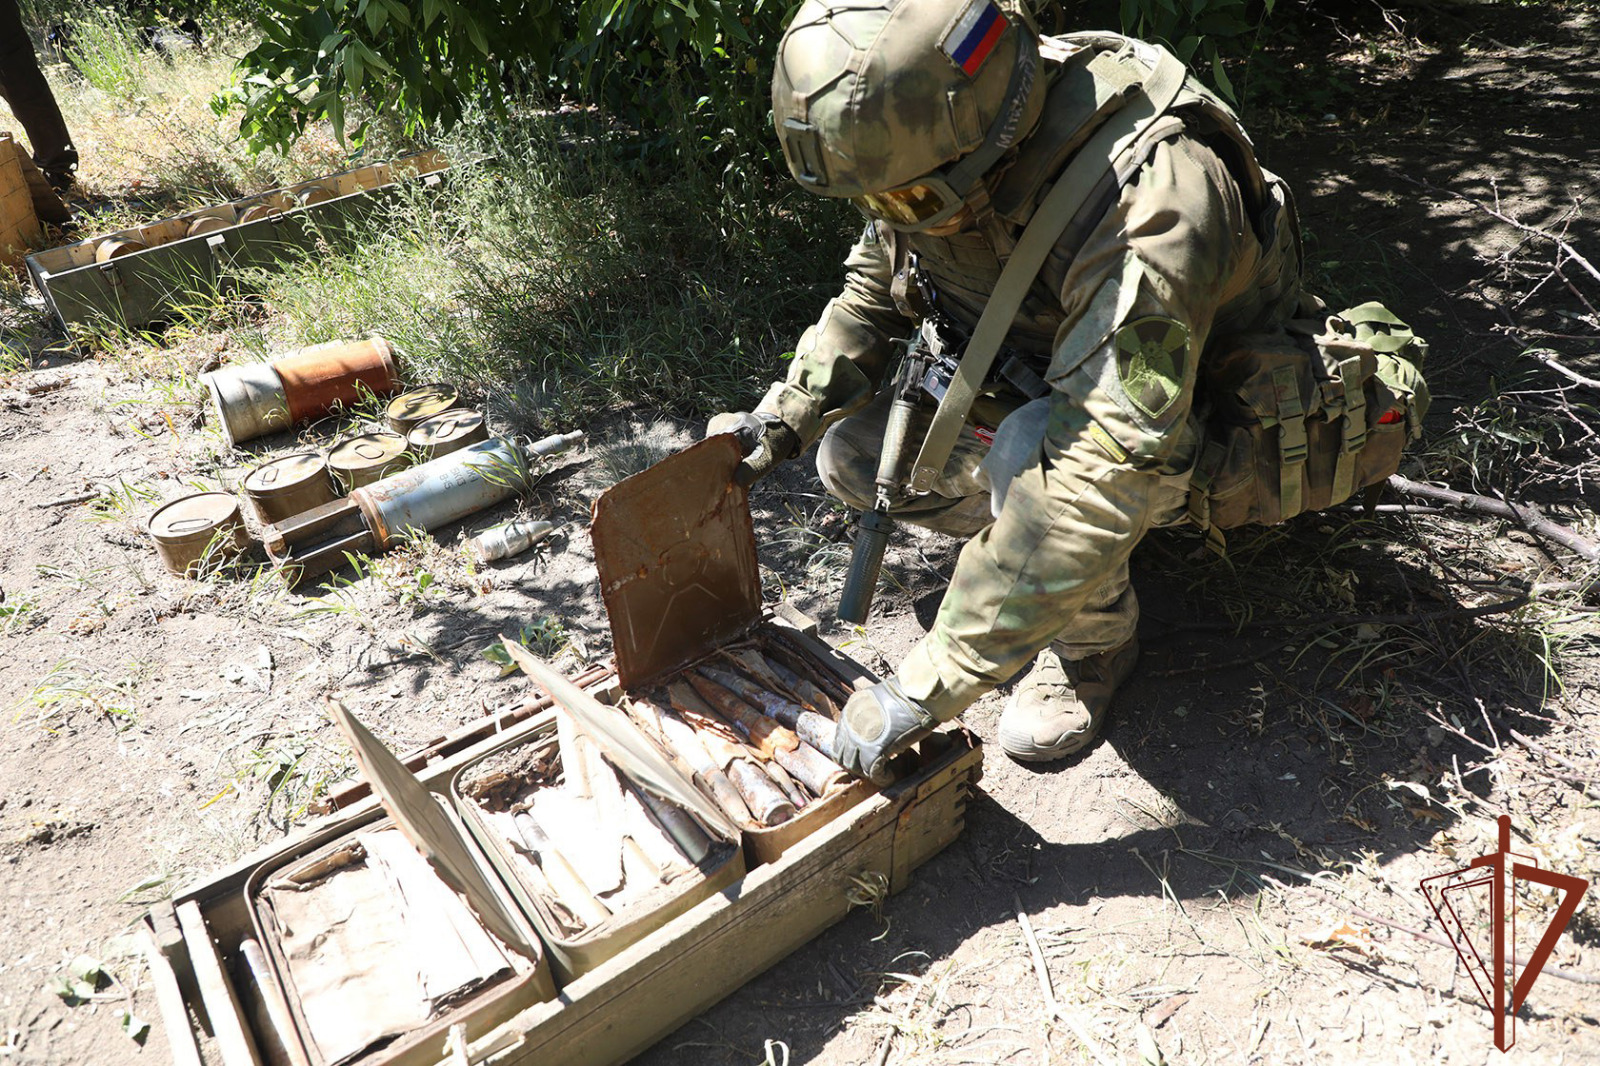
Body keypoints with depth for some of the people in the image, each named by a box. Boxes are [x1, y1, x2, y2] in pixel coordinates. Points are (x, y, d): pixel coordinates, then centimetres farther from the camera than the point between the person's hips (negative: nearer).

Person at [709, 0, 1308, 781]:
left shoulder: (1152, 200, -39)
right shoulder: (935, 144, -15)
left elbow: (1104, 467, -45)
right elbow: (872, 299, 3)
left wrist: (928, 687, -44)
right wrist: (783, 420, -10)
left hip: (1199, 433, -6)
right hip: (1031, 382, 7)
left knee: (1034, 451, -37)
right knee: (853, 452, -5)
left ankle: (1097, 638, -7)